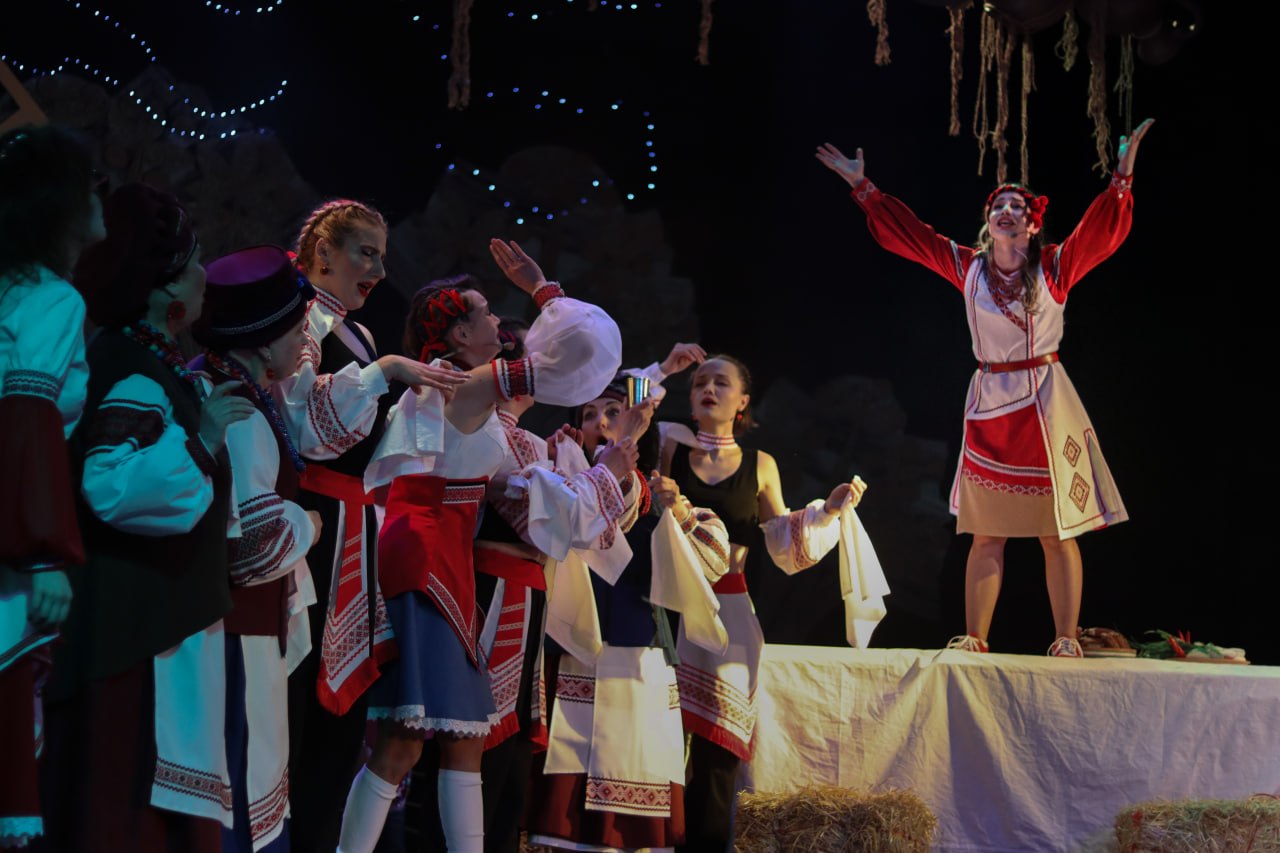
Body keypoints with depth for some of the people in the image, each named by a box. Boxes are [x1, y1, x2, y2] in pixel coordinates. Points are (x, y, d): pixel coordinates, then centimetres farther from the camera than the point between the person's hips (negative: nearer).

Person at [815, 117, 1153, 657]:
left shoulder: (1054, 267, -1)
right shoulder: (968, 268, 6)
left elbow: (1103, 228, -11)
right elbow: (907, 232, 9)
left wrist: (1123, 176, -22)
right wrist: (862, 186, 9)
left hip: (1044, 406, -3)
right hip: (989, 408, 3)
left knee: (1057, 532, -1)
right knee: (986, 534, 5)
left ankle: (1066, 641, 3)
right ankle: (974, 639, 9)